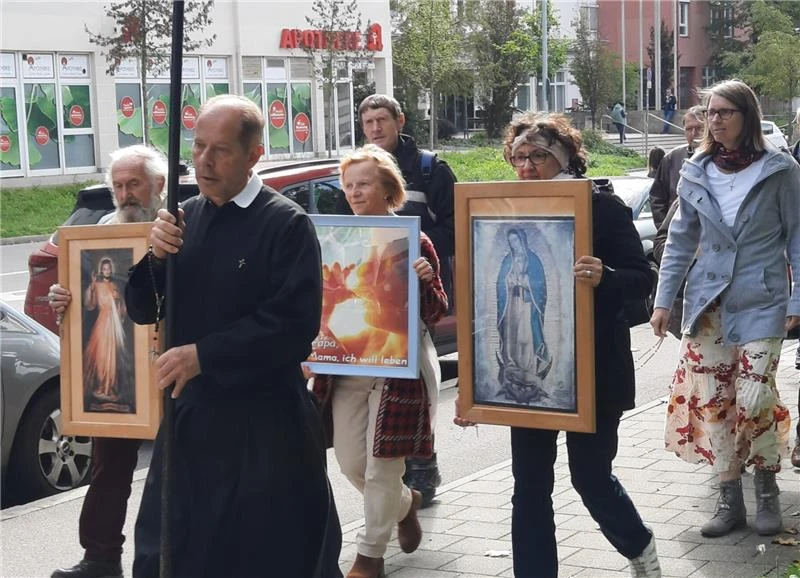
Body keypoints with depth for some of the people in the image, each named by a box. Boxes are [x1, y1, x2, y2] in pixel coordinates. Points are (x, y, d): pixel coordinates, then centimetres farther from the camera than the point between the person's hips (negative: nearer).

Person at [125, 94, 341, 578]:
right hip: (189, 413, 6)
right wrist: (155, 257, -11)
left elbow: (296, 323, -19)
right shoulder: (184, 218, 8)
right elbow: (143, 312, 9)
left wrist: (203, 354, -19)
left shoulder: (287, 224, -11)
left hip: (264, 424, -6)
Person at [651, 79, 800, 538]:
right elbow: (681, 240, 11)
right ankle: (730, 501, 13)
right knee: (711, 400, 2)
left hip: (762, 303, -3)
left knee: (754, 401, -9)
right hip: (708, 302, 4)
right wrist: (664, 300, 7)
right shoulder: (696, 173, 5)